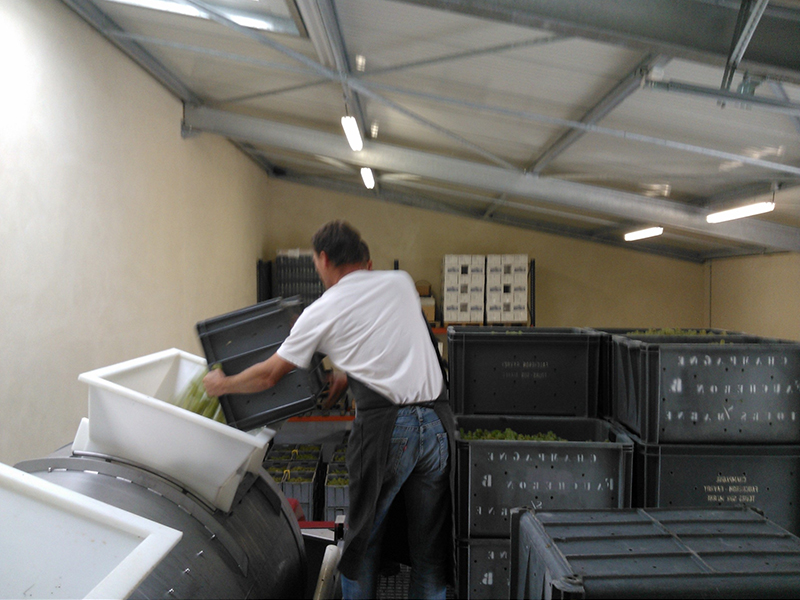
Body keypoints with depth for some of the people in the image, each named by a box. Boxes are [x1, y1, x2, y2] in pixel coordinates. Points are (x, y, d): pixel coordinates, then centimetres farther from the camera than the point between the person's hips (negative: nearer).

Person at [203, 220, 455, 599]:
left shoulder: (321, 312, 4)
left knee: (363, 538, 14)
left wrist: (222, 384, 29)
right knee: (429, 540, 14)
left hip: (385, 426, -4)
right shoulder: (401, 282, 14)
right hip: (438, 420, 4)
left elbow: (269, 375, 12)